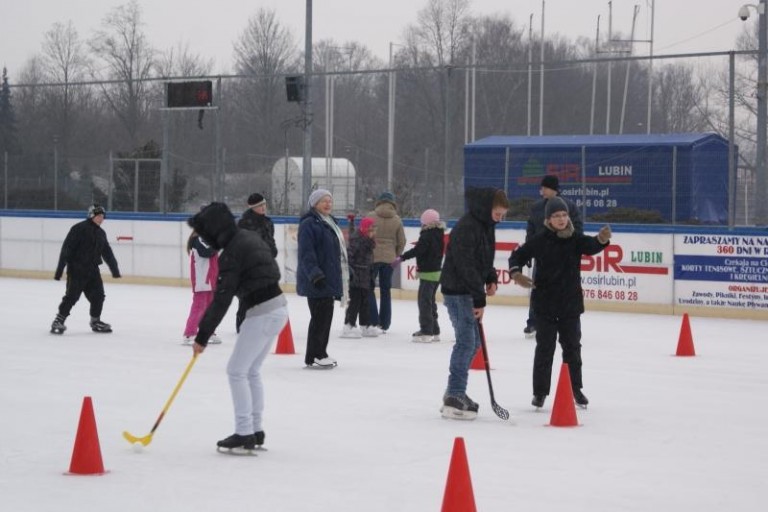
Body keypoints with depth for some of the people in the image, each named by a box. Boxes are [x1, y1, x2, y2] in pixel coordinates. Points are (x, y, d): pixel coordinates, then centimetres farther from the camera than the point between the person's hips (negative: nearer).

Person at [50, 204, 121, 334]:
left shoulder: (101, 233, 12)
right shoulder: (79, 229, -12)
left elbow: (107, 253, 22)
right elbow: (66, 249, -15)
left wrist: (114, 269, 27)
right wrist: (60, 269, -19)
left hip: (92, 270, 7)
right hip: (76, 269, -7)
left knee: (98, 295, 7)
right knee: (72, 296, -11)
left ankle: (95, 321, 22)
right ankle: (58, 321, -3)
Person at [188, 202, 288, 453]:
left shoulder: (232, 252, -17)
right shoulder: (248, 237, 10)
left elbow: (222, 299, -18)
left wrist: (202, 336, -13)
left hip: (262, 314, -9)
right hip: (277, 307, 9)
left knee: (237, 371, -1)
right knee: (251, 371, 18)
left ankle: (244, 434, 0)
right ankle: (255, 430, 23)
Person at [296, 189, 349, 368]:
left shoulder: (329, 223, 18)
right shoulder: (309, 224, -13)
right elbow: (306, 253, -20)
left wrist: (340, 277, 26)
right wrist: (315, 275, -27)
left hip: (330, 279, 10)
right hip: (316, 281, -10)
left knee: (326, 317, 12)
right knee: (320, 317, -7)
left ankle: (320, 353, 21)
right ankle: (313, 357, -1)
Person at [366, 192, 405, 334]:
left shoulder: (371, 217, -7)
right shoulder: (397, 220, 2)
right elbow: (401, 242, 5)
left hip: (372, 257, -3)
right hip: (389, 258, 3)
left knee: (369, 288, 7)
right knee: (386, 290, 11)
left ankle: (373, 321, -4)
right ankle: (384, 324, 14)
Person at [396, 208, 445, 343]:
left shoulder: (427, 235, -17)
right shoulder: (439, 234, 9)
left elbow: (418, 250, -27)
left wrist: (402, 258, -27)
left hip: (427, 273, -9)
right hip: (436, 271, 9)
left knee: (424, 301, -6)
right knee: (430, 301, 17)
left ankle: (426, 331, -8)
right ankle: (434, 331, 22)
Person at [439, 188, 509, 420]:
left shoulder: (486, 225, 10)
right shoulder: (467, 227, -21)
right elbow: (466, 266, -25)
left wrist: (491, 279, 6)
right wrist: (479, 299, -22)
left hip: (469, 292, 10)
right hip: (457, 292, -10)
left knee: (472, 342, 14)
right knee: (466, 342, -13)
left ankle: (455, 394, 24)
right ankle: (454, 398, -11)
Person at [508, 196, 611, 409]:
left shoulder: (576, 239, -4)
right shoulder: (540, 241, -7)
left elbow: (591, 246, -22)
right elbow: (518, 255, -1)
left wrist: (602, 240, -45)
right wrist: (516, 273, -21)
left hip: (570, 304, 2)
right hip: (545, 304, -2)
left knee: (572, 347, 13)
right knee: (545, 348, 4)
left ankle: (576, 388, 27)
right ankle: (540, 391, 12)